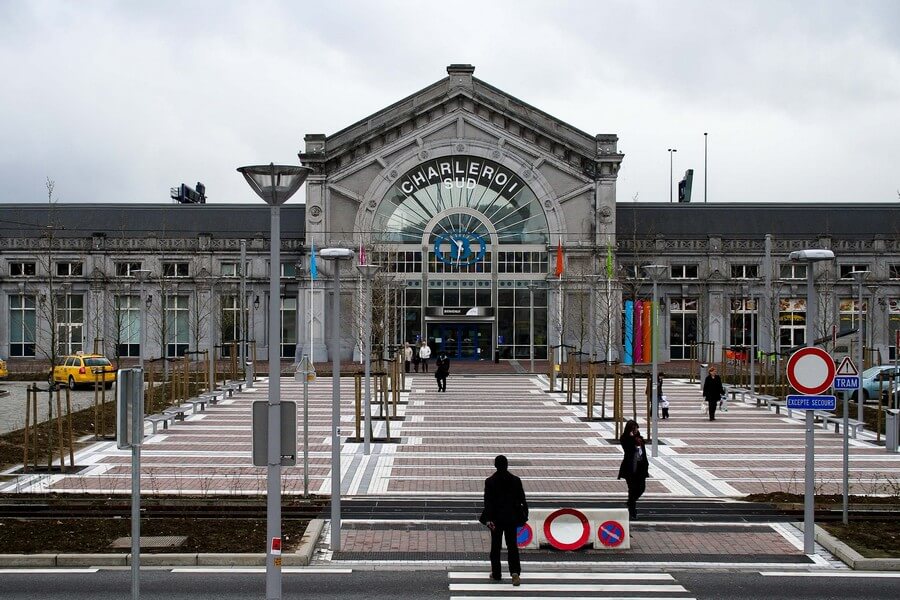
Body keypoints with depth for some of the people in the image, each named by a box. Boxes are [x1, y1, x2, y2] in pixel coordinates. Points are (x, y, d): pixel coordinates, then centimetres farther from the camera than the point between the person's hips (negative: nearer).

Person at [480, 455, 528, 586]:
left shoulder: (490, 481, -8)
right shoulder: (516, 480, -4)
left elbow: (488, 501, -12)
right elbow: (522, 499, 0)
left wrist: (488, 519, -13)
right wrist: (524, 515, 11)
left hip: (496, 518, -1)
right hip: (511, 517, 1)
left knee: (495, 546, 12)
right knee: (512, 545, 5)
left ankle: (496, 574, 17)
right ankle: (515, 571, -14)